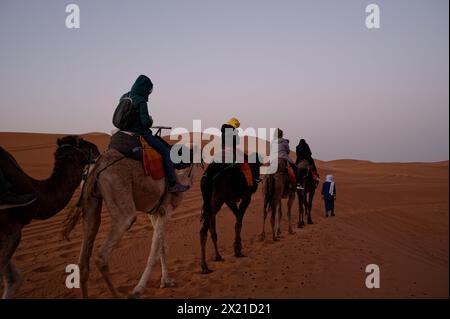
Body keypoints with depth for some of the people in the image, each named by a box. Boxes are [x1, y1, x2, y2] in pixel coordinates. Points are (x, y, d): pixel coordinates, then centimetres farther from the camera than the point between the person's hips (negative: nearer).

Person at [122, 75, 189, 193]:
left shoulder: (124, 97, 9)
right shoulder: (141, 101, -17)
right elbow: (145, 122, -23)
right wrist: (150, 120, 0)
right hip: (140, 133, -9)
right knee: (166, 152, -3)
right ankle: (173, 184, -5)